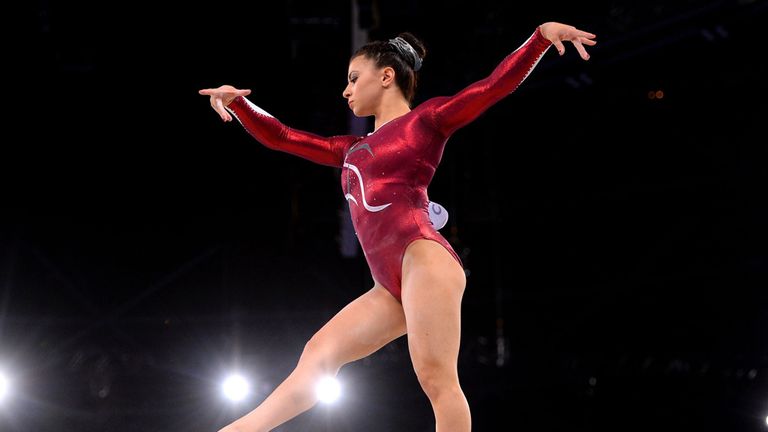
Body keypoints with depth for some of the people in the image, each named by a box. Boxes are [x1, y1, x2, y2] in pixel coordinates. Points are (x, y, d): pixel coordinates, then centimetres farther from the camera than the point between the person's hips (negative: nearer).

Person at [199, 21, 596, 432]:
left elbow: (496, 84, 2)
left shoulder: (425, 119, 10)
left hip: (424, 259, -7)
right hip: (392, 285, 8)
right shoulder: (354, 149, 28)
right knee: (318, 354, 7)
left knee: (436, 379, -13)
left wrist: (543, 33, -10)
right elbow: (281, 138, 30)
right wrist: (237, 102, 17)